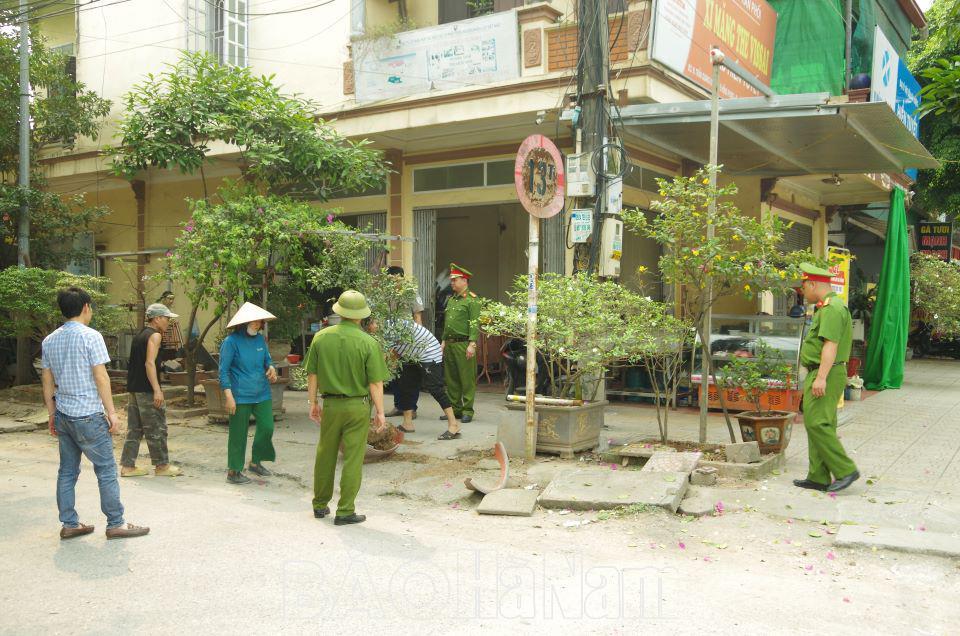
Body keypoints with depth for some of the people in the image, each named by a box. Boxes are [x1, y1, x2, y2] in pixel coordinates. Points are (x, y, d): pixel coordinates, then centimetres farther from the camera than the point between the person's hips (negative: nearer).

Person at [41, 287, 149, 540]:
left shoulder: (49, 341, 8)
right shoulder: (91, 336, -12)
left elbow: (48, 383, 12)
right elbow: (101, 378, -13)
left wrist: (52, 415, 19)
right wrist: (112, 412, -8)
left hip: (62, 415, 7)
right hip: (88, 416, -7)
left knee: (67, 471, 12)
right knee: (106, 470, 2)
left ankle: (69, 524, 18)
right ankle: (116, 524, 7)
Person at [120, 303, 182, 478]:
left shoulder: (139, 335, 18)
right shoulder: (155, 335, -10)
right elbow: (150, 363, -20)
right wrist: (157, 390, -24)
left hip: (133, 388, 9)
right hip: (147, 389, -9)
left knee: (134, 429, 11)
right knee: (157, 429, 0)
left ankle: (127, 466, 12)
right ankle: (162, 465, 7)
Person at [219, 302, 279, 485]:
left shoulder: (260, 339, 8)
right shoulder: (231, 341, -10)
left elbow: (267, 359, 23)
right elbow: (223, 371, -10)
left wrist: (271, 367, -2)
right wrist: (229, 396, -17)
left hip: (262, 394, 6)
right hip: (241, 396, -6)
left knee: (267, 427, 3)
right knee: (238, 434, 2)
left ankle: (255, 462, 25)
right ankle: (233, 471, 15)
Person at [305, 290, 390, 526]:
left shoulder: (321, 338, -3)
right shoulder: (368, 343, -12)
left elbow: (312, 375, 3)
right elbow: (375, 383, -12)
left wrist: (313, 403, 14)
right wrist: (380, 412, -3)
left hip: (330, 404, 3)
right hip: (358, 406, -3)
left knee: (325, 455, 17)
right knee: (353, 459, 4)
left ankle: (320, 505, 29)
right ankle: (345, 511, 8)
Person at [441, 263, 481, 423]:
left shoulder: (472, 300, -7)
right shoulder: (451, 299, 17)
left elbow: (475, 324, -14)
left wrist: (472, 344, -20)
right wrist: (444, 341, 19)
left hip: (464, 344, -8)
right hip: (450, 344, 8)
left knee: (467, 379, -2)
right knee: (451, 379, 11)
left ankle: (467, 411, 4)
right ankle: (455, 409, 19)